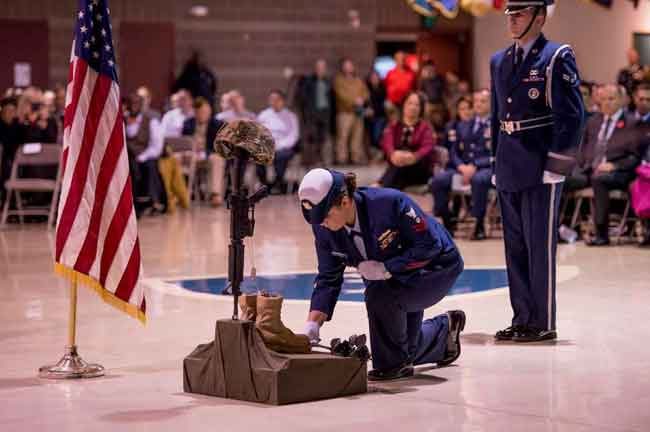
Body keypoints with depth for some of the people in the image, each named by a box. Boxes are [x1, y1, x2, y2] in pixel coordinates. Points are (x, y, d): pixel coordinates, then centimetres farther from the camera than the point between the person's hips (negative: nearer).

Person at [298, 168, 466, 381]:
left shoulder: (389, 202, -35)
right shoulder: (324, 228, -17)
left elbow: (429, 246, -28)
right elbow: (328, 279, -10)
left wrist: (385, 268, -33)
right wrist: (311, 325, -21)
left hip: (436, 266, -7)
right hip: (392, 279, 7)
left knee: (380, 297, -33)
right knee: (407, 352, 13)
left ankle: (394, 364, -9)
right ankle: (445, 327, 44)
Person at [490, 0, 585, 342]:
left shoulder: (557, 58, -6)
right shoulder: (499, 61, 14)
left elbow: (571, 116, -11)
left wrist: (554, 166, -14)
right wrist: (497, 162, 15)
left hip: (541, 170, -7)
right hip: (509, 170, 7)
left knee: (540, 246, -3)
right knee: (514, 247, 10)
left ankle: (543, 323, 3)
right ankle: (522, 318, 18)